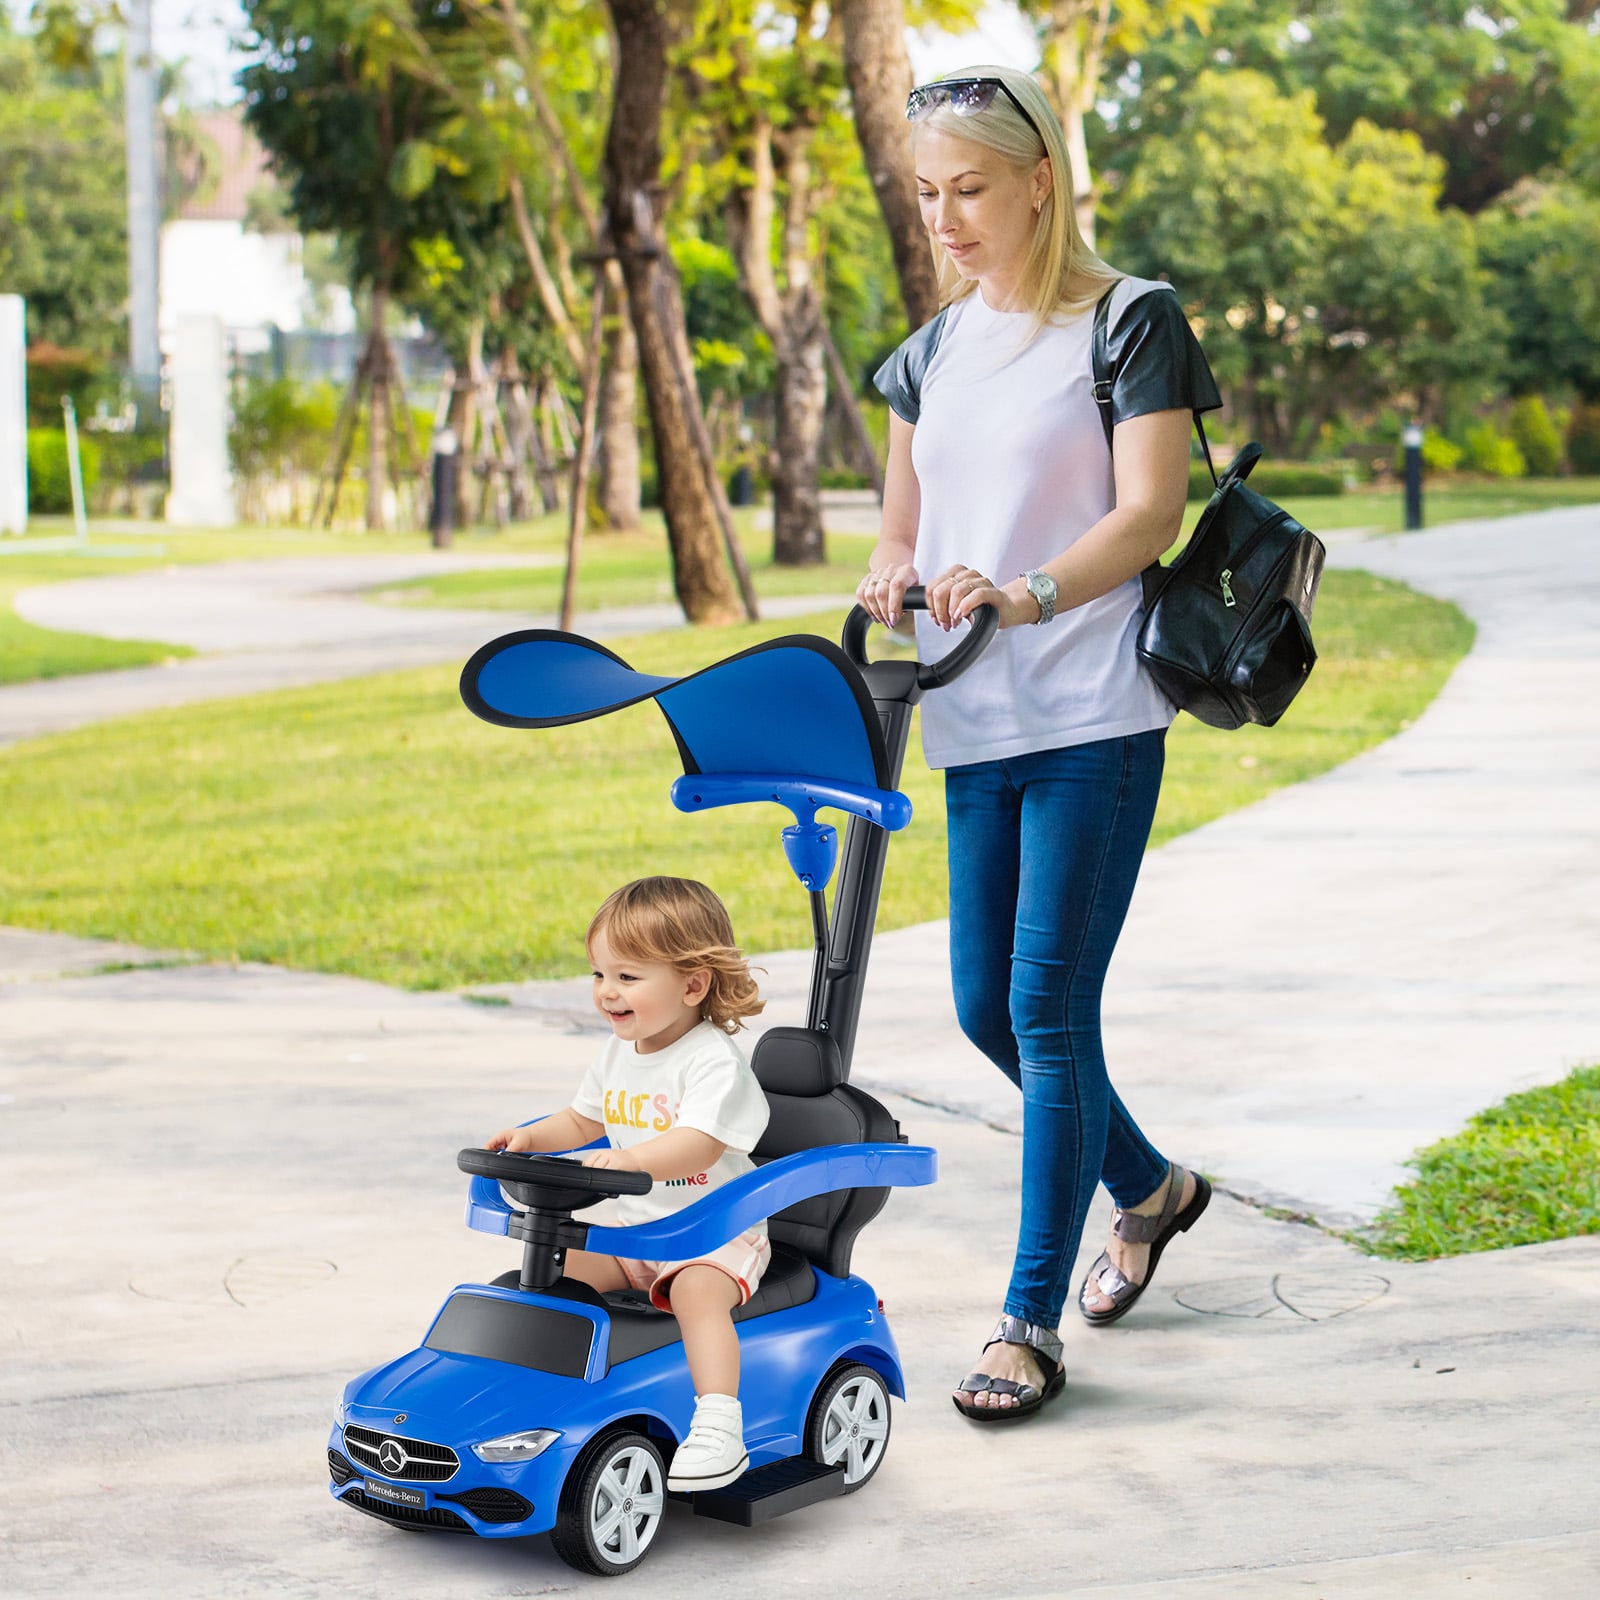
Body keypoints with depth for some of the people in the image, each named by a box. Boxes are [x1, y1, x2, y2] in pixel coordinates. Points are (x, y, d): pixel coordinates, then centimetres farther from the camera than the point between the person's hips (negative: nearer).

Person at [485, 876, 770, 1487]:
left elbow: (698, 1144, -32)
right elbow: (584, 1121, 25)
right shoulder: (617, 1055, 8)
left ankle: (717, 1424, -38)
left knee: (697, 1289, -34)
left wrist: (631, 1159, -47)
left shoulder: (714, 1060, -18)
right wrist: (532, 1137, 6)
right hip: (634, 1228, 8)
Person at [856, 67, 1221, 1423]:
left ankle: (1031, 1326, -1)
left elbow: (1149, 514, -12)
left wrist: (1023, 596, -28)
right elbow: (903, 527, 17)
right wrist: (894, 576, -7)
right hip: (974, 726, 7)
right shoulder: (932, 352, 15)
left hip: (1093, 723, -7)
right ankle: (1149, 1188, 38)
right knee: (987, 1007, 12)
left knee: (1048, 1010, -9)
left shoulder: (1131, 322, -4)